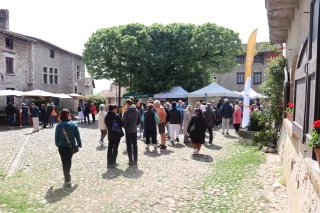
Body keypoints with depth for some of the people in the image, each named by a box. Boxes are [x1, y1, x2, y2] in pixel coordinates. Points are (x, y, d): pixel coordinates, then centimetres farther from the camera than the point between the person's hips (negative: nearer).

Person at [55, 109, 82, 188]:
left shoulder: (59, 125, -12)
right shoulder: (73, 124, -7)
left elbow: (56, 137, -4)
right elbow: (77, 136, -4)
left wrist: (57, 144, 14)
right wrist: (79, 144, 7)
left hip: (62, 147, -2)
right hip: (71, 146, 3)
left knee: (65, 163, 6)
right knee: (69, 161, 22)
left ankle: (67, 181, 5)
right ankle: (68, 177, 39)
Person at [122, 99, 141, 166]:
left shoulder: (126, 112, -14)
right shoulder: (136, 111, 1)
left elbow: (124, 121, -12)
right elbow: (139, 121, 4)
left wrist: (125, 127, 6)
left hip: (128, 131, -4)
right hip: (134, 130, 4)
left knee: (129, 145, 5)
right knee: (135, 145, 11)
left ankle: (131, 161, 8)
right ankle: (135, 160, 16)